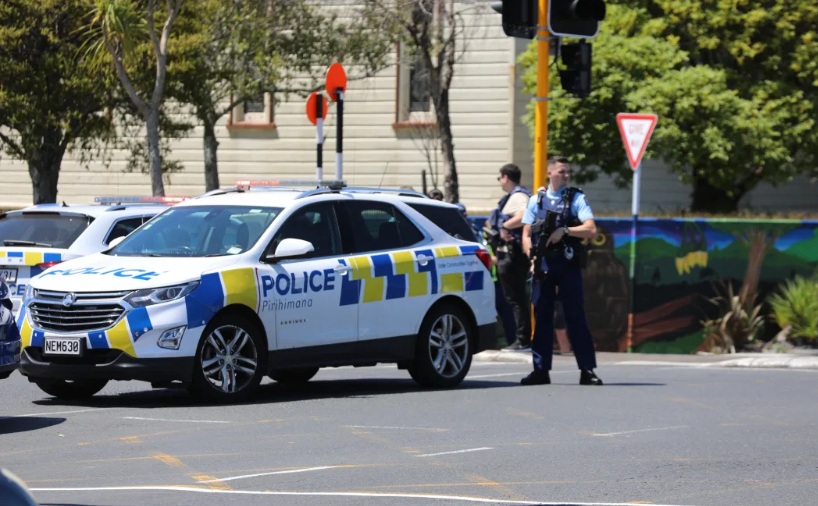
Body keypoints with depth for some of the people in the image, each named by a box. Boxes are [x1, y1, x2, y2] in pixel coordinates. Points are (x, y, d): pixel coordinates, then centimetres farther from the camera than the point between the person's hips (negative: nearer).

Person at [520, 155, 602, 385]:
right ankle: (541, 370, 10)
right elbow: (526, 234, 11)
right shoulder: (536, 200, 11)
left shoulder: (576, 198, 3)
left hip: (568, 264, -2)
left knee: (575, 315, -4)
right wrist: (533, 257, -4)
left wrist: (564, 231, -16)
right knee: (542, 316, 4)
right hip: (543, 265, 2)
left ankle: (587, 370, -3)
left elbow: (591, 230, -7)